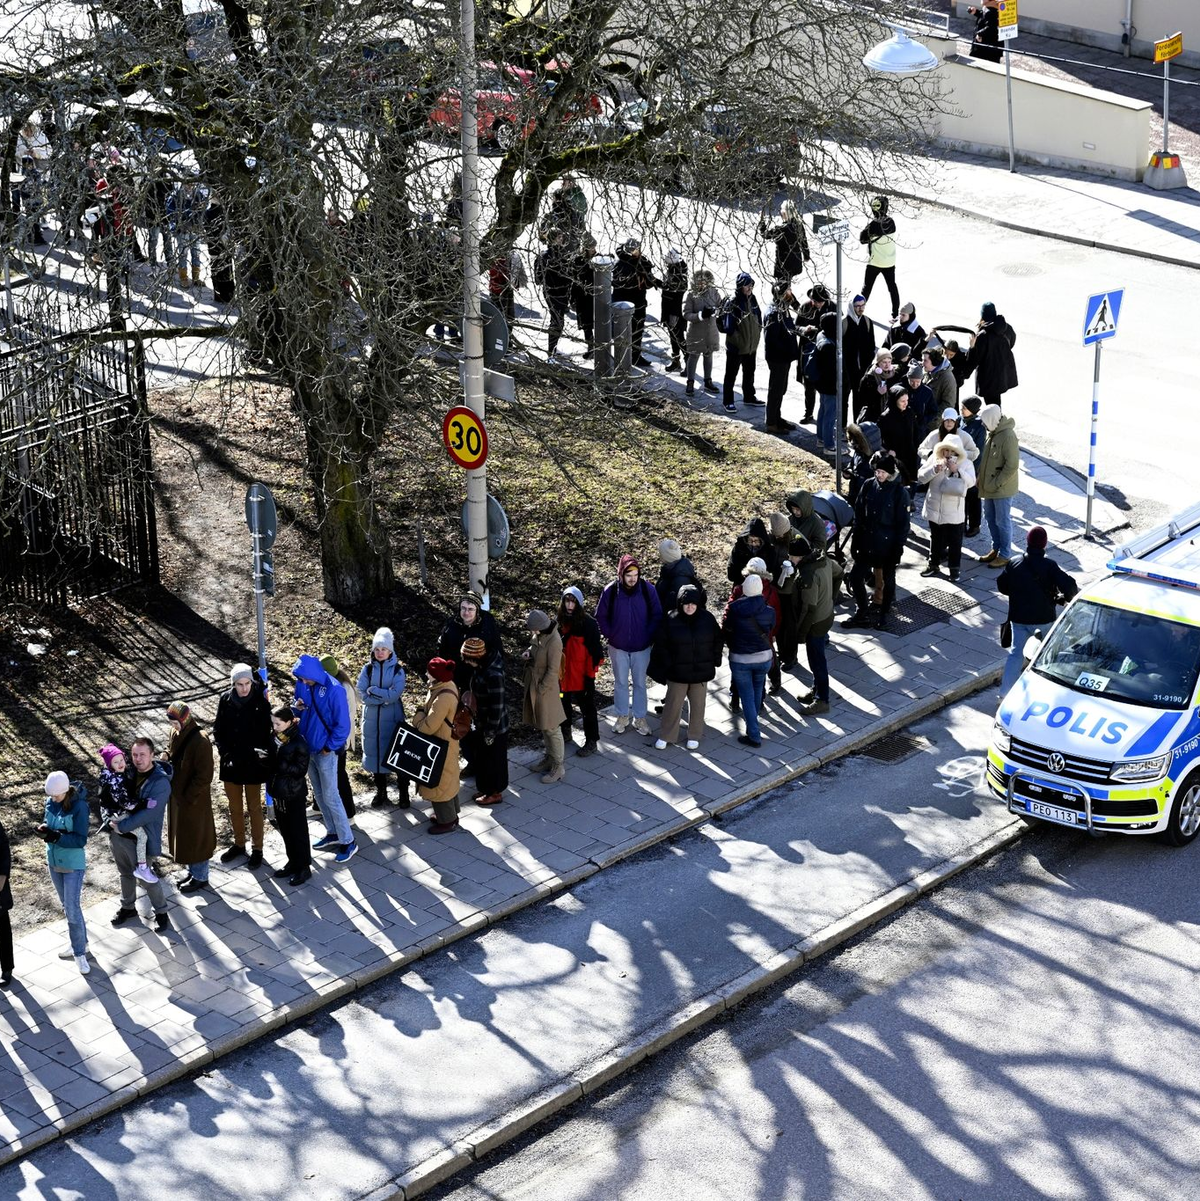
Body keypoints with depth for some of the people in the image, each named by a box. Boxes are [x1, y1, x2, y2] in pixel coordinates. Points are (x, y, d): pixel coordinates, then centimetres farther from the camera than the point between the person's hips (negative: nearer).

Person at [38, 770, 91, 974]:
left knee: (73, 908, -7)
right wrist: (44, 828, -15)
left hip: (73, 864, -7)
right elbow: (48, 821, 9)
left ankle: (80, 952, 4)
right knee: (67, 906, 18)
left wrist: (56, 837, -32)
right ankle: (79, 943, 33)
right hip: (54, 861, 7)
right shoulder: (50, 802, -5)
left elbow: (81, 840, -21)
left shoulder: (79, 806, -22)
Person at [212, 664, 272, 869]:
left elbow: (266, 731, -8)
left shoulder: (260, 701, -13)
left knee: (254, 806, 9)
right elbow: (217, 729, 2)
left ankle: (257, 849, 19)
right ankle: (239, 844, 32)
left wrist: (262, 753, -21)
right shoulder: (225, 700, -5)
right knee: (234, 806, 16)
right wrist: (225, 753, -8)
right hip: (231, 762, 3)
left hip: (253, 762, -3)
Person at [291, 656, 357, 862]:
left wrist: (329, 747, -14)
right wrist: (296, 707, -12)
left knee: (330, 796, -3)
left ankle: (348, 842, 5)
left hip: (326, 750, -7)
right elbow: (296, 710, 11)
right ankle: (332, 833, 31)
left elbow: (342, 725, -17)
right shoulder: (302, 684, -4)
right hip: (308, 748, 7)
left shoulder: (334, 690, -23)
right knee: (319, 794, 16)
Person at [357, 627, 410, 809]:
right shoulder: (368, 669, -1)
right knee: (376, 754, 10)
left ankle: (404, 793, 13)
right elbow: (362, 694, -8)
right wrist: (385, 697, -17)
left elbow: (395, 694, -19)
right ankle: (381, 792, 24)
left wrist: (373, 691, -14)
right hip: (372, 719, 3)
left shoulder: (397, 669, -7)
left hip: (393, 719, -3)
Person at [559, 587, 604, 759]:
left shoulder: (588, 623, -16)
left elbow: (595, 651, -15)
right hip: (564, 673, 6)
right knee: (564, 703, 20)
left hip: (582, 675, -6)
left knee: (587, 707, 4)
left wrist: (590, 674, -16)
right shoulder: (562, 622, 3)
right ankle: (565, 734, 39)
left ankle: (592, 742, 13)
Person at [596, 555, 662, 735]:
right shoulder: (610, 591, -13)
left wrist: (649, 636, -7)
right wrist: (610, 635, -4)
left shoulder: (648, 590, -13)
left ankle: (640, 718, 21)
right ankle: (622, 716, 26)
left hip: (642, 647, 0)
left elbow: (657, 615, -3)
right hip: (618, 647, 0)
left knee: (640, 683, 10)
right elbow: (601, 616, 0)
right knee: (620, 683, 13)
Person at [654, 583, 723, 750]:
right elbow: (662, 644, -2)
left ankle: (694, 736, 27)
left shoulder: (707, 619, -4)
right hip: (677, 673, -1)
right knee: (673, 704, 6)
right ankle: (665, 736, 20)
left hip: (701, 672, 2)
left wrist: (714, 663, 2)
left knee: (698, 705, 12)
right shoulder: (671, 619, -9)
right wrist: (668, 665, -5)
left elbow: (718, 642, 7)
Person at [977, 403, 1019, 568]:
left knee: (1002, 521, 1)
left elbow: (1012, 466, -23)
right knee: (990, 518, 18)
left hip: (1002, 489, -9)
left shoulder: (1008, 436, -22)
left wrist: (997, 484, -21)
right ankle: (996, 549, 33)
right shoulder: (992, 433, 6)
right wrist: (979, 471, 8)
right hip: (989, 487, 9)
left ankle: (1005, 555, 12)